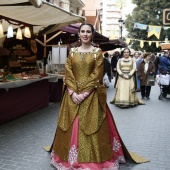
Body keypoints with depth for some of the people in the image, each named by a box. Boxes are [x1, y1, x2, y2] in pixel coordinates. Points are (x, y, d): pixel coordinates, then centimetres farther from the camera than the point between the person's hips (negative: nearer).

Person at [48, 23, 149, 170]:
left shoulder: (98, 52, 0)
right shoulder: (72, 52, 9)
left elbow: (97, 76, -8)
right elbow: (68, 74, 3)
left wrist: (84, 93, -16)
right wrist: (73, 92, -11)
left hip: (91, 96, -3)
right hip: (73, 95, 3)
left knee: (91, 128, 0)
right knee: (72, 128, 8)